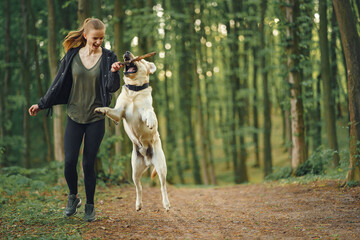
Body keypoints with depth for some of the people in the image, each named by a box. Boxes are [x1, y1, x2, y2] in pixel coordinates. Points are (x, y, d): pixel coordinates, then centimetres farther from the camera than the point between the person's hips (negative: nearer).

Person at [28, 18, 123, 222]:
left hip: (96, 118, -1)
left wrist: (114, 72, -32)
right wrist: (41, 104, 10)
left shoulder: (108, 57, -5)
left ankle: (90, 206, 18)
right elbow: (59, 83, 8)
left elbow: (112, 87, -13)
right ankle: (73, 197, 21)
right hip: (75, 116, 2)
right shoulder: (73, 55, 0)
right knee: (69, 161, -6)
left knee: (89, 164, -1)